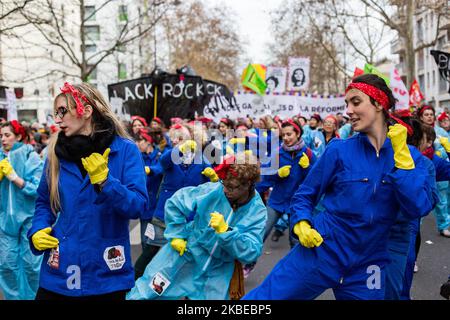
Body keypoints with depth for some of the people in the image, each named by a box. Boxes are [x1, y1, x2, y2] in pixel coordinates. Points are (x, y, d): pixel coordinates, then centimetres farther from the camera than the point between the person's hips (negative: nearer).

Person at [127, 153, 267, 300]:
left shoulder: (257, 212, -18)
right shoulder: (212, 191, -19)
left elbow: (251, 253, -25)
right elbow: (175, 203, -7)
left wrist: (225, 231, -36)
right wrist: (176, 236, -8)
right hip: (184, 255, 0)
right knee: (143, 294, 8)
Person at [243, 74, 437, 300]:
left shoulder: (410, 156, 0)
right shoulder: (339, 150, -4)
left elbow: (417, 208, -13)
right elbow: (304, 195, 3)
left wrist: (401, 156, -15)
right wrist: (301, 224, -15)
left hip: (366, 267, 2)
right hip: (320, 253, -1)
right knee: (261, 299, -5)